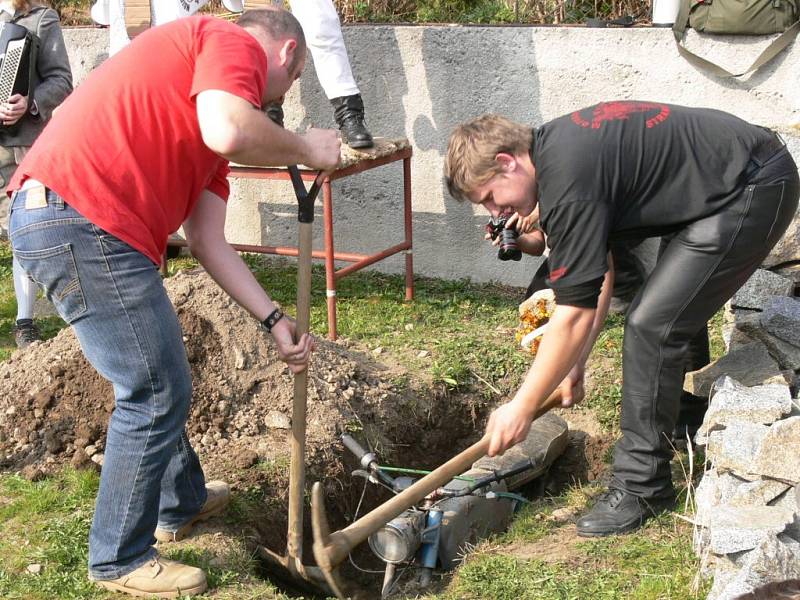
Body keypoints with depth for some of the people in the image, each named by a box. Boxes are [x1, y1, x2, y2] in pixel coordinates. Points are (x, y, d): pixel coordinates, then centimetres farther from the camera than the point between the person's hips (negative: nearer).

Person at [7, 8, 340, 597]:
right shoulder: (235, 41, -1)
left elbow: (209, 242, 22)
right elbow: (229, 132, -23)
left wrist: (275, 320, 21)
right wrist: (305, 149, -4)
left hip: (53, 217, 11)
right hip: (83, 221, -11)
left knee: (160, 383, 25)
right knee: (157, 394, 1)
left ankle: (182, 502, 45)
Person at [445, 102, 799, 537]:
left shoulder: (569, 182, -22)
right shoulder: (555, 147, 8)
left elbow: (575, 318, -20)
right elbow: (598, 271, 15)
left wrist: (521, 408, -11)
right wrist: (574, 365, 16)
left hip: (754, 191, -11)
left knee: (652, 325, -11)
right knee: (676, 311, 23)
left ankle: (641, 485, -1)